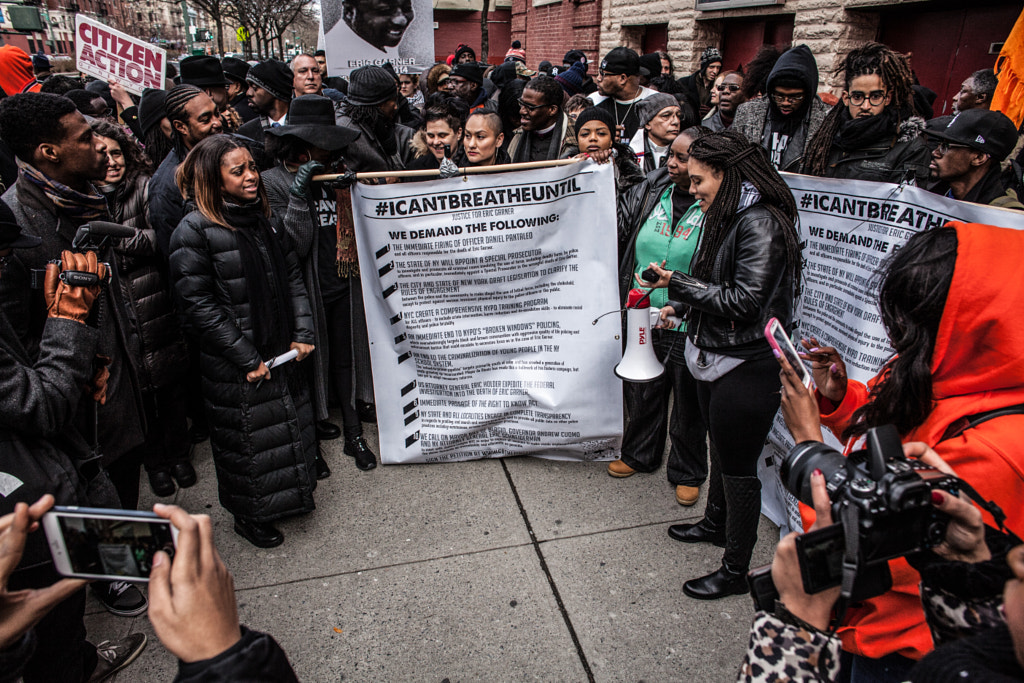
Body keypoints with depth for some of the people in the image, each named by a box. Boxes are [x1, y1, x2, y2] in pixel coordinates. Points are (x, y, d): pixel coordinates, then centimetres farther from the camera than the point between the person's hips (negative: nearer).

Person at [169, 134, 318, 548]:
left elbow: (293, 278, 9)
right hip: (234, 366, -6)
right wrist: (247, 359, -17)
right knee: (247, 437, 9)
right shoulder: (194, 231, -14)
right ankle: (249, 515, 33)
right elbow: (198, 305, -17)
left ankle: (291, 496, 43)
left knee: (292, 423, 19)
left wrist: (303, 335, -2)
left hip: (282, 352, 6)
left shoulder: (264, 218, 6)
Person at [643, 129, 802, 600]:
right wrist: (680, 305, 4)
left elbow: (744, 300, -25)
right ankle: (716, 523, 48)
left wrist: (678, 283, -20)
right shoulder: (726, 215, 9)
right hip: (715, 357, 9)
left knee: (738, 466, 4)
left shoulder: (761, 224, -20)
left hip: (746, 367, -9)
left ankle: (736, 570, 21)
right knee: (720, 448, 25)